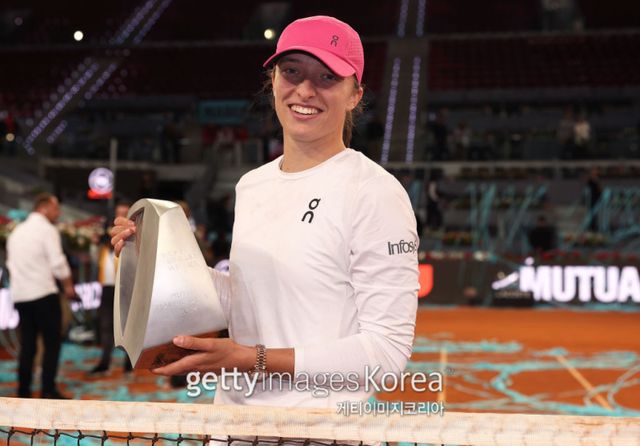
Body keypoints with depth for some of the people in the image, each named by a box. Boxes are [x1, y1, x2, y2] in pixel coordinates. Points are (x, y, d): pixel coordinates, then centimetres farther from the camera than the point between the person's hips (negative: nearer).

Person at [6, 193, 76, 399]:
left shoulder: (17, 231, 15)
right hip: (43, 294, -7)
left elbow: (11, 262, 17)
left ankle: (23, 392, 9)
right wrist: (69, 286, -2)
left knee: (27, 345, 10)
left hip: (19, 295, 7)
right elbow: (58, 262, -13)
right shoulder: (47, 229, -7)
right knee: (52, 343, -1)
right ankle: (48, 390, -5)